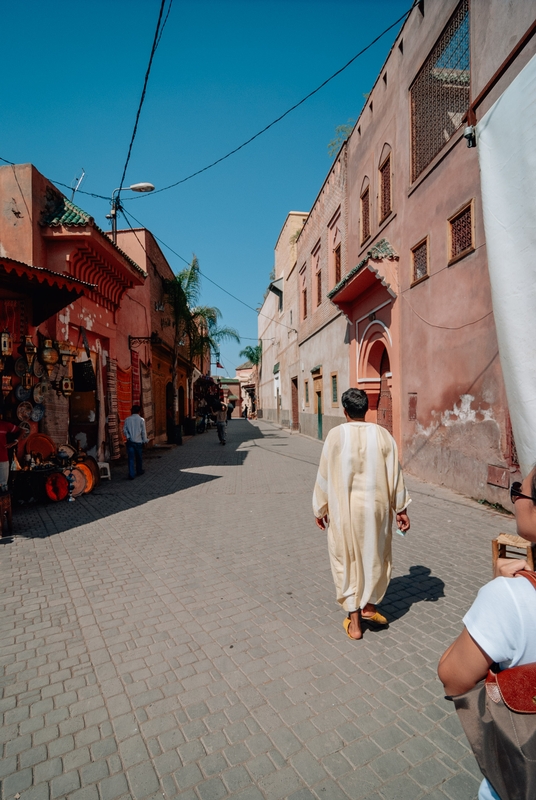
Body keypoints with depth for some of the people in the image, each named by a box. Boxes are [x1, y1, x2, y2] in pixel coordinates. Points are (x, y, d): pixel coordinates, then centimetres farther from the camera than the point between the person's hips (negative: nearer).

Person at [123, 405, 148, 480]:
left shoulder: (127, 419, -1)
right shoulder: (141, 419, -7)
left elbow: (124, 430, -1)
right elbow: (143, 431, -5)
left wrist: (128, 437, 4)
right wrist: (145, 440, 4)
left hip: (130, 441, 1)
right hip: (139, 441, -1)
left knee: (131, 458, 1)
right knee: (139, 457, 17)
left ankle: (131, 475, -4)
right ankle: (139, 471, 32)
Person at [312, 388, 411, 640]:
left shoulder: (336, 435, -10)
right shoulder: (382, 434, -6)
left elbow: (324, 475, -5)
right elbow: (394, 474, -2)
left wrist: (320, 509, 7)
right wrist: (401, 509, 8)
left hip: (344, 508, -1)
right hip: (376, 506, 2)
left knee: (347, 560, 13)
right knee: (376, 556, 23)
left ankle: (354, 622, 21)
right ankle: (369, 606, 33)